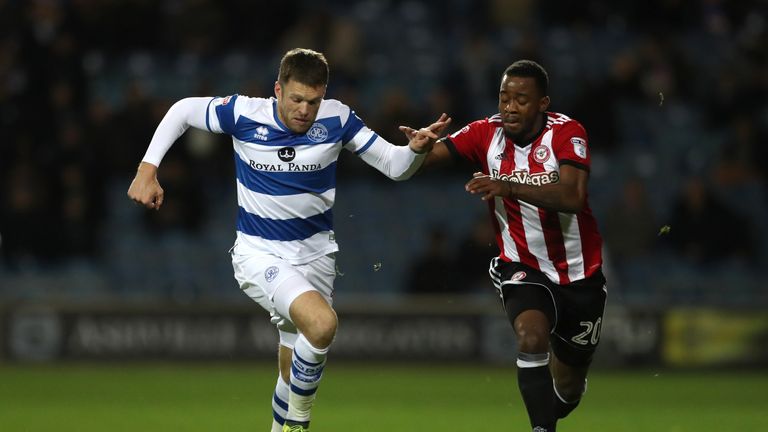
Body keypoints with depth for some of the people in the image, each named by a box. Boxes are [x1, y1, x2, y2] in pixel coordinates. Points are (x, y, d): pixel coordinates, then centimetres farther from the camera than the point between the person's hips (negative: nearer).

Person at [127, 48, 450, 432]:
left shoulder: (336, 119, -10)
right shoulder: (244, 113, -15)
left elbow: (394, 166, -6)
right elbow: (182, 111, 0)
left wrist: (417, 148, -27)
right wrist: (147, 170, -6)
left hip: (315, 252, 4)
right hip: (259, 253, -4)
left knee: (296, 367, 11)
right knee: (322, 323, -30)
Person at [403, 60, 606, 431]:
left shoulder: (566, 132, -16)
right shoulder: (487, 133, -9)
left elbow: (572, 197, -31)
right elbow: (435, 153, -23)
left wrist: (508, 187, -44)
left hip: (578, 272, 0)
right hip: (522, 267, 0)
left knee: (568, 388, 12)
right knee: (531, 334, -34)